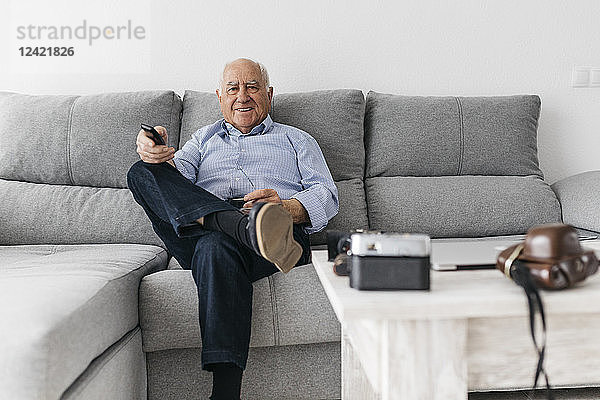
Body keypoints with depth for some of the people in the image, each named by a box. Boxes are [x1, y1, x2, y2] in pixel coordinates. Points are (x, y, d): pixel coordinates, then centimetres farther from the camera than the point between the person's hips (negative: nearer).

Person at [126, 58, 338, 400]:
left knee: (216, 245, -39)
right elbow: (179, 174, 13)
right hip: (197, 238, 3)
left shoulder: (297, 140, 28)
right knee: (142, 173, -23)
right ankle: (253, 229, -46)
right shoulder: (205, 139, 35)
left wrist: (287, 209, -13)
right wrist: (155, 154, -13)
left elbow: (327, 196, 11)